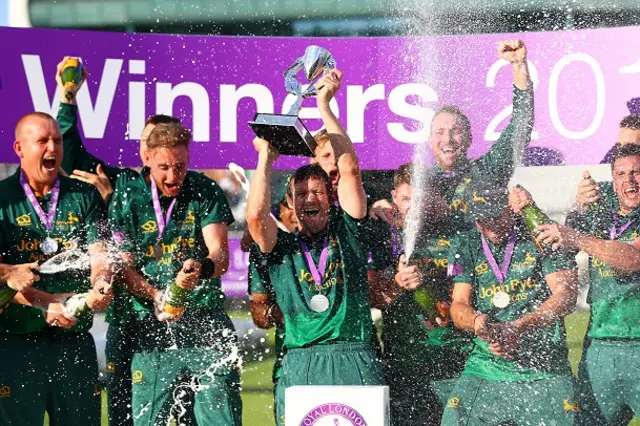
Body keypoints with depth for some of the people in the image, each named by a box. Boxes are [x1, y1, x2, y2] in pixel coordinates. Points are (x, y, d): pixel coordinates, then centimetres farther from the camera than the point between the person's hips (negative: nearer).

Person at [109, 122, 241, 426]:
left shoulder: (206, 192, 4)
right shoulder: (126, 201, 3)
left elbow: (221, 254, -5)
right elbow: (125, 267, 2)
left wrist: (201, 269, -29)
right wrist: (156, 297, -17)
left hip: (207, 325, 0)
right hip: (152, 329, 0)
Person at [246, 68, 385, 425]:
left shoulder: (346, 230, 15)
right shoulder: (281, 246, 15)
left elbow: (350, 168, 6)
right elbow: (256, 215, -6)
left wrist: (325, 106, 6)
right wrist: (266, 157, 4)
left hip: (355, 359, 0)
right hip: (300, 365, 0)